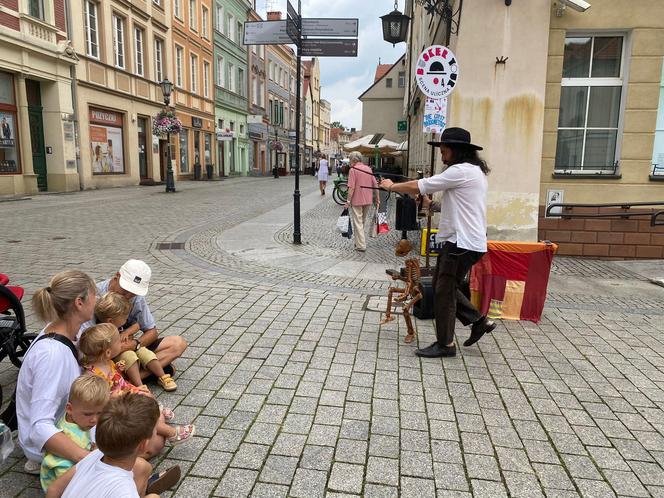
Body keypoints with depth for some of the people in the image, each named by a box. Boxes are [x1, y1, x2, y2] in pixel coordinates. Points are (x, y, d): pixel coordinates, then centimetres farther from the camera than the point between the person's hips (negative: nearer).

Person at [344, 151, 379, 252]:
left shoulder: (353, 169, -12)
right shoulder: (368, 168, 8)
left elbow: (351, 188, -17)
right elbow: (375, 184, 9)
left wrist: (348, 200, -12)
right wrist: (377, 199, 15)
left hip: (357, 200, -6)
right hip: (368, 200, 6)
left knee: (358, 223, 1)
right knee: (363, 222, 18)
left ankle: (361, 246, 0)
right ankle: (359, 241, 28)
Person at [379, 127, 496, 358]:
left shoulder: (461, 171, -16)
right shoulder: (475, 171, 16)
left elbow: (418, 187, -15)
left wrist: (392, 186, 0)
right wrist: (432, 203, 10)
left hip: (462, 242, -10)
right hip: (463, 241, 10)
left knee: (444, 292, -1)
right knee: (443, 286, 18)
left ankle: (445, 344, 10)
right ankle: (480, 321, 23)